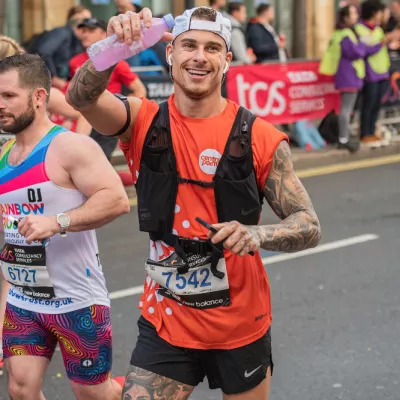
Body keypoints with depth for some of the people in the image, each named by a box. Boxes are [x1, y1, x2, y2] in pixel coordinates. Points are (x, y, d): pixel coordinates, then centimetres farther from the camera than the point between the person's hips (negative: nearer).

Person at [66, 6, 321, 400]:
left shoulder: (260, 138, -9)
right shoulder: (142, 122, -5)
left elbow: (309, 227, -8)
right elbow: (81, 98, -25)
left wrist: (256, 234, -28)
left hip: (242, 327, 0)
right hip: (164, 325, 0)